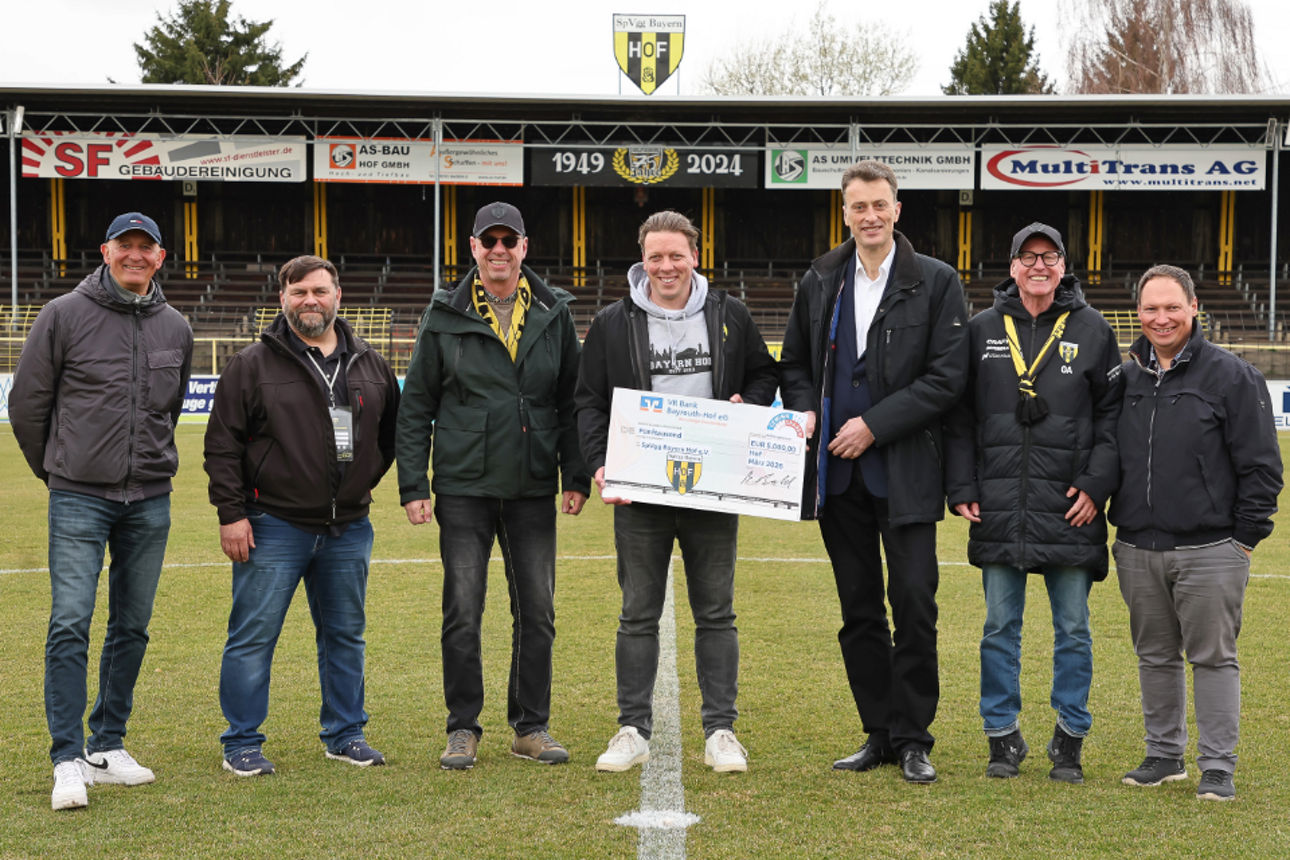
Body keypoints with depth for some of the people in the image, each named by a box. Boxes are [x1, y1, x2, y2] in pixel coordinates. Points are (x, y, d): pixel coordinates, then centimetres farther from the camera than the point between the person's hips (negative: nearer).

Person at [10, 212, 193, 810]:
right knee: (70, 626, -10)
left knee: (132, 628, 9)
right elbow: (27, 403, 4)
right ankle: (68, 761, -8)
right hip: (79, 498, -4)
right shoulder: (64, 316, -4)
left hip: (150, 501, 4)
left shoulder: (175, 328, 8)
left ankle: (107, 747, 20)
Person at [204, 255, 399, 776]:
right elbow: (222, 444, -4)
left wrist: (362, 482, 11)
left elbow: (392, 433, 21)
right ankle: (242, 744, 7)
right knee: (254, 635, -2)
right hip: (273, 526, -4)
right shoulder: (254, 366, -3)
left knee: (345, 635, 12)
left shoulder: (370, 366, 9)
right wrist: (231, 514, -10)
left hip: (348, 528, 4)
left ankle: (344, 734, 24)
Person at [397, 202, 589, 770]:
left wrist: (576, 476, 3)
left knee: (537, 612, 5)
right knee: (462, 613, -1)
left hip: (534, 489, 2)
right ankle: (463, 729, 9)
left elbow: (571, 400, 9)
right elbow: (415, 407, 3)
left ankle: (531, 726, 16)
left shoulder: (554, 314, 6)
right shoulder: (446, 317, 1)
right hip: (464, 488, -2)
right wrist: (412, 485, -3)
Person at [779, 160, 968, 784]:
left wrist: (874, 424, -12)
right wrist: (805, 411, -2)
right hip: (839, 473, 4)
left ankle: (913, 739, 5)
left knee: (914, 603, -6)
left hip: (905, 473, -4)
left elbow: (947, 377, -8)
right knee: (859, 609, 9)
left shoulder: (936, 283, -2)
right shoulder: (819, 282, 11)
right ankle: (878, 734, 18)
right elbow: (794, 363, 19)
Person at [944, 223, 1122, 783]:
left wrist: (1096, 485, -6)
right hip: (999, 509, 1)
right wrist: (961, 489, 1)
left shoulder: (1091, 331, 4)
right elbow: (959, 417, 9)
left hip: (1069, 510, -1)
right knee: (1000, 628, 6)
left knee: (1073, 630, 5)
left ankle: (1070, 738, 15)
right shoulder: (982, 331, 7)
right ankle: (1003, 737, 16)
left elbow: (1114, 414, 4)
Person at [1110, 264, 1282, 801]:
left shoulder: (1231, 376, -3)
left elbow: (1260, 464, -3)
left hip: (1209, 551, -5)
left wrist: (1247, 535, -6)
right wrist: (1118, 525, 12)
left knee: (1212, 657, -1)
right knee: (1155, 656, 12)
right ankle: (1164, 755, 23)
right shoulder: (1124, 378, 11)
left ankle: (1218, 767, 5)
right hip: (1138, 550, 5)